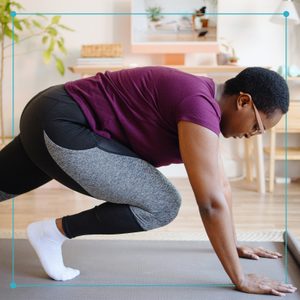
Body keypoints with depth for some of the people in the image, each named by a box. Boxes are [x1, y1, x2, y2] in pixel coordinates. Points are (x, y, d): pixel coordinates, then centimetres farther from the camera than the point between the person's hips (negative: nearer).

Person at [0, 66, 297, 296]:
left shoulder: (205, 99, 8)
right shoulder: (200, 107, -22)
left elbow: (220, 183, 15)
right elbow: (211, 202, -24)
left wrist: (233, 244, 20)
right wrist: (240, 279, -17)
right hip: (58, 127, -10)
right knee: (162, 205, -14)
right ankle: (53, 232, -3)